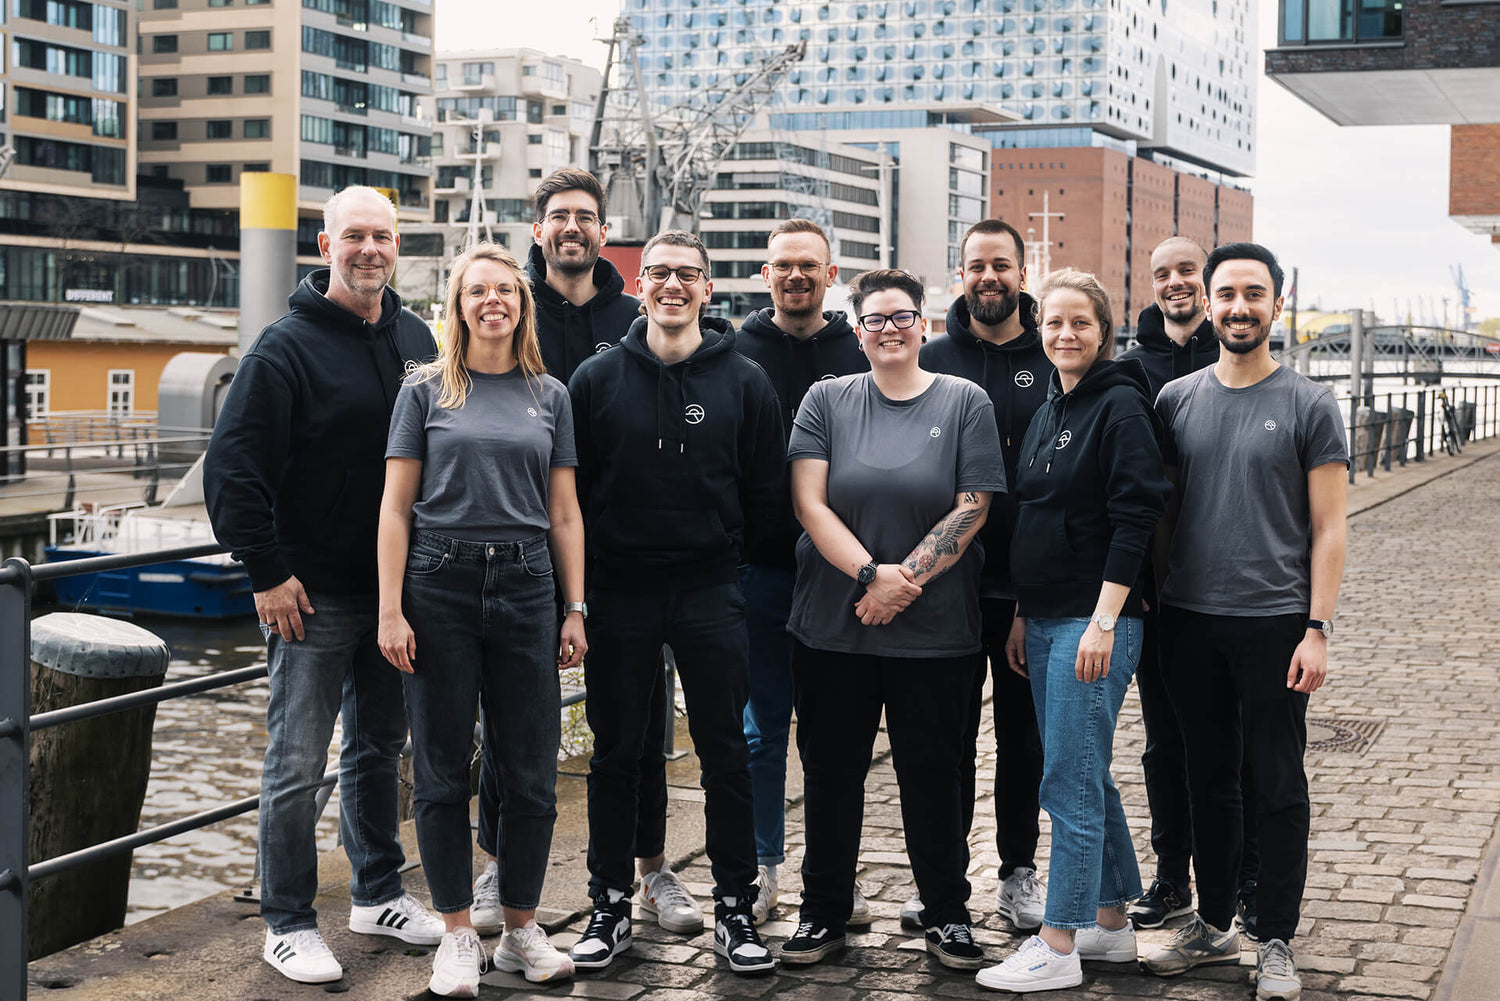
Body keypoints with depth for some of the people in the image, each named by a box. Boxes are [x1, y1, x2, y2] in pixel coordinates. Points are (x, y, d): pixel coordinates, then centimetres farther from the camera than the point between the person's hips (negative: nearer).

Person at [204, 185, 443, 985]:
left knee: (380, 746, 16)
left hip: (395, 584, 6)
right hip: (313, 594, -6)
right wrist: (268, 572, -16)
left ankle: (378, 894, 29)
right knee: (297, 762, -1)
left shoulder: (415, 340, 8)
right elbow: (231, 468, -13)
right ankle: (287, 925, 9)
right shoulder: (288, 347, -10)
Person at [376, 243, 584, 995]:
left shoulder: (549, 396, 11)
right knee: (442, 771, 3)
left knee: (531, 773, 4)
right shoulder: (426, 390, 4)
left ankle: (521, 929, 18)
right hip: (440, 586, -2)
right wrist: (391, 610, -7)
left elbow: (564, 512, 11)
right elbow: (396, 506, 1)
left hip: (524, 588, 2)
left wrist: (575, 609, 5)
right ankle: (458, 934, 14)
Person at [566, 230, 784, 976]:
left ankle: (734, 908, 15)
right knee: (615, 755, 9)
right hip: (618, 596, 1)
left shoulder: (744, 381, 0)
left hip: (709, 597, 0)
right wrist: (594, 561, 1)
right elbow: (570, 485, 3)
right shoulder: (597, 378, 1)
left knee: (725, 755, 4)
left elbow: (764, 492, 5)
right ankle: (610, 907, 20)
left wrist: (722, 551, 5)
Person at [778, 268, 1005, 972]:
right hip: (833, 625, 1)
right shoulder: (827, 401, 5)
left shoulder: (965, 402, 2)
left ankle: (947, 915, 21)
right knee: (830, 772, 9)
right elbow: (810, 504, -3)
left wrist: (906, 580, -14)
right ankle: (823, 914, 22)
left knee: (932, 774, 6)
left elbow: (971, 510, -4)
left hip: (934, 630, -1)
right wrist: (871, 573, -16)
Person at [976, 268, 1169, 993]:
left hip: (1095, 620, -8)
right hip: (1045, 619, 9)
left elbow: (1134, 519, -16)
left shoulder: (1120, 405, -10)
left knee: (1069, 783, -6)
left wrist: (1103, 621, -21)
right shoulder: (1046, 414, 15)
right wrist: (1020, 619, 17)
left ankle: (1058, 949, -1)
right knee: (1087, 778, 14)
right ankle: (1111, 924, 24)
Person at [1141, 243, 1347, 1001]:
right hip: (1189, 622, 3)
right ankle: (1213, 924, 25)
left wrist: (1317, 630, -10)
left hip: (1274, 622, -3)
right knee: (1208, 781, 12)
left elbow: (1327, 530, -3)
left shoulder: (1308, 405, -1)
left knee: (1278, 786, 3)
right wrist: (1146, 607, 6)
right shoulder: (1176, 400, 8)